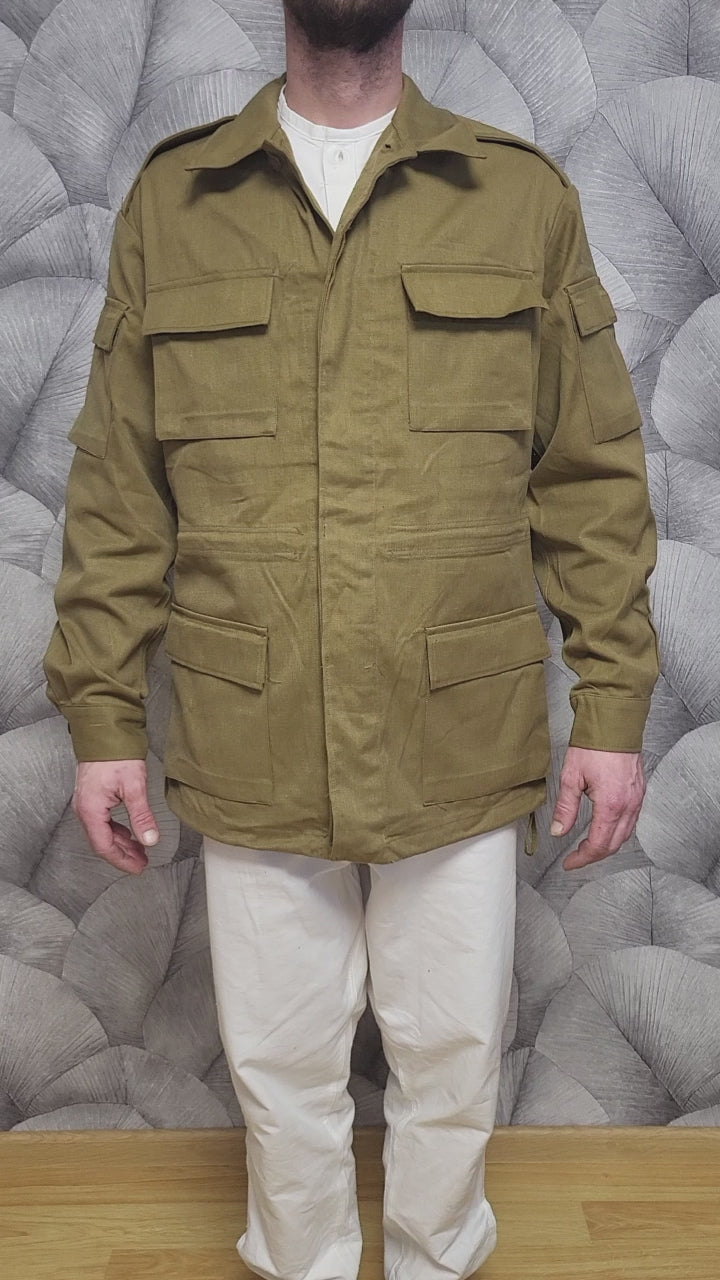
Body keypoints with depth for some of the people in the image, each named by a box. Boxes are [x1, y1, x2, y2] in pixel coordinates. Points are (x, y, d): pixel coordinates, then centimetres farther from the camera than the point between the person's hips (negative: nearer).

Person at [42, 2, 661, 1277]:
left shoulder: (526, 198, 2)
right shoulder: (169, 200, 4)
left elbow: (594, 482, 3)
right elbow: (116, 490, 4)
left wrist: (612, 708, 0)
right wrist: (101, 716, 1)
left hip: (463, 752, 0)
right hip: (249, 755, 1)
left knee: (452, 1057, 17)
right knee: (281, 1067, 17)